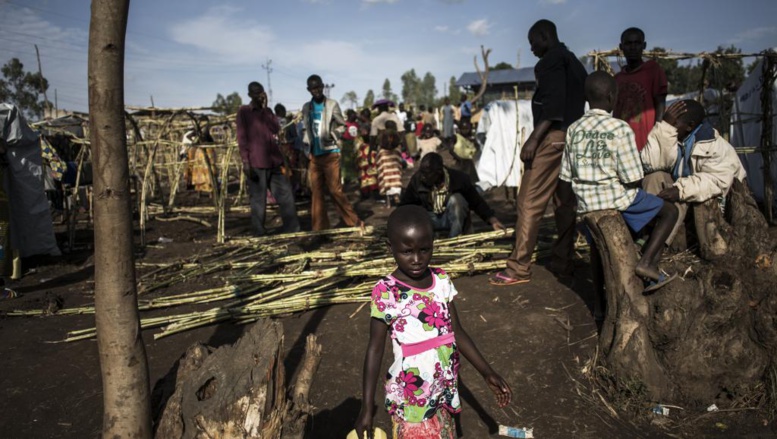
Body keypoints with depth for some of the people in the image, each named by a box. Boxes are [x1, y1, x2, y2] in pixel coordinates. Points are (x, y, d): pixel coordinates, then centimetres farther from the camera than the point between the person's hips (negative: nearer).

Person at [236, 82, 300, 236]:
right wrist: (245, 162, -11)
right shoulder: (243, 111, 1)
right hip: (256, 163, -6)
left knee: (286, 195, 5)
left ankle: (292, 230, 12)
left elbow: (277, 129, 2)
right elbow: (242, 138, -4)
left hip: (274, 160, 6)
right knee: (258, 201, -3)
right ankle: (260, 234, 4)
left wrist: (265, 108, -2)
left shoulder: (267, 111, 17)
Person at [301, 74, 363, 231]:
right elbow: (305, 129, 17)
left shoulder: (332, 104, -1)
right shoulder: (306, 107, 11)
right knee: (316, 191, 6)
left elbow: (342, 125, 3)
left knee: (335, 190, -8)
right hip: (314, 155, 5)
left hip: (330, 153, -4)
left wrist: (332, 135, -13)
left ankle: (354, 222, 4)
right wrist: (306, 142, 1)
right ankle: (319, 228, 14)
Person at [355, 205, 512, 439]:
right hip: (410, 396, -4)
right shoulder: (386, 293, -17)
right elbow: (375, 349, -10)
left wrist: (487, 373, 2)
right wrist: (367, 406, -10)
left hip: (443, 389, 5)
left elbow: (457, 332, 4)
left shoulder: (442, 281, -3)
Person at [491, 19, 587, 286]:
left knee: (529, 202, -9)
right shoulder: (575, 63, 21)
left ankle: (519, 268, -9)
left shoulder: (551, 60, -6)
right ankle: (563, 262, 13)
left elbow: (553, 104, -18)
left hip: (552, 136, -10)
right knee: (565, 202, 9)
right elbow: (575, 103, 18)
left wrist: (533, 138, -22)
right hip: (572, 136, 10)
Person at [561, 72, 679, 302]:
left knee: (597, 242, 28)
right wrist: (629, 187, 8)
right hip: (617, 197, -5)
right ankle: (647, 262, 1)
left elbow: (567, 176, 2)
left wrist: (586, 190, 16)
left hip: (585, 201, 5)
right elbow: (633, 180, -14)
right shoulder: (621, 129, -13)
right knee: (670, 211, 15)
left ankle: (600, 301, 37)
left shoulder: (573, 129, -1)